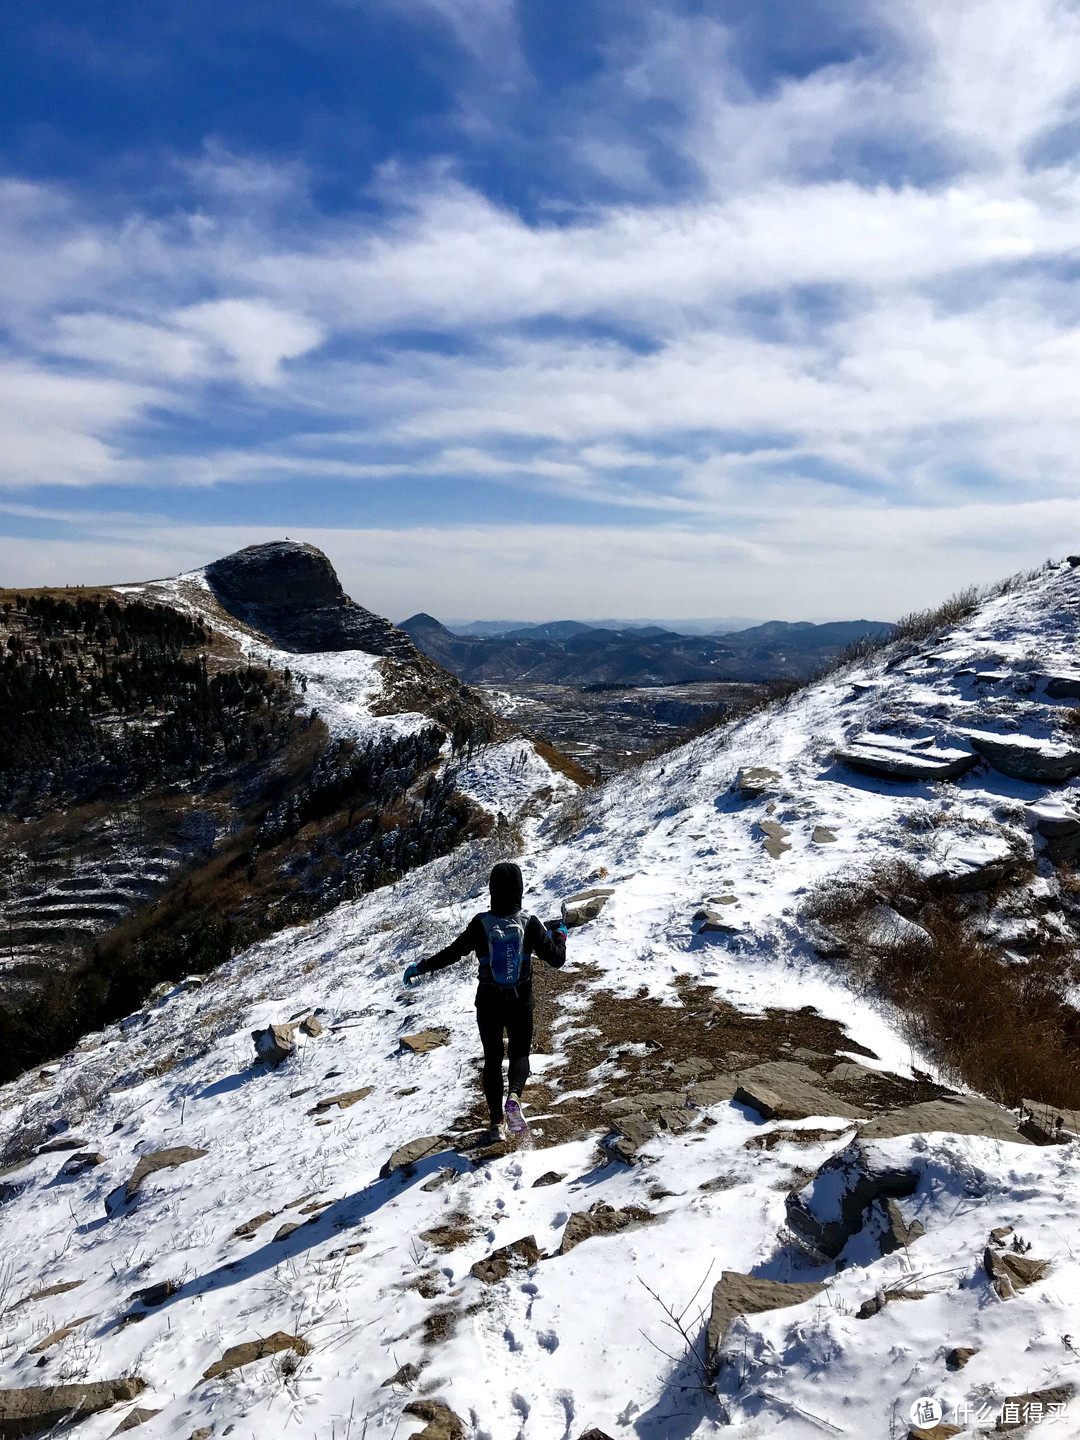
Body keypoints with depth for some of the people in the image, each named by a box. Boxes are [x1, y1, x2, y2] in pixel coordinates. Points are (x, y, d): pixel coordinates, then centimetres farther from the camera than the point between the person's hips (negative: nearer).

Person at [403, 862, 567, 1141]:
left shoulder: (480, 924, -16)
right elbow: (556, 960, -8)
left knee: (492, 1059, 16)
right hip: (520, 1003, 0)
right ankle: (514, 1096, -14)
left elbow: (452, 953, -9)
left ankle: (496, 1122, 14)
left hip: (488, 1003, 0)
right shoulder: (530, 924, -14)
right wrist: (560, 934, 12)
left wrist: (421, 967, 6)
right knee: (520, 1053, 16)